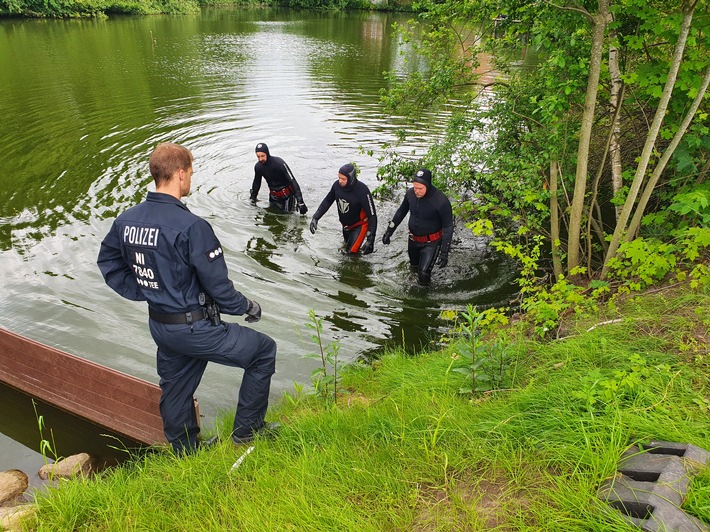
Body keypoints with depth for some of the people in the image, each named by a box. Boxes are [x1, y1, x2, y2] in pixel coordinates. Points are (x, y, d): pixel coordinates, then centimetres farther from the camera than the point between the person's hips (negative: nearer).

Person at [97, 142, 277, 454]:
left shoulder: (127, 220, 0)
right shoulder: (191, 226, -25)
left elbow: (108, 264, 14)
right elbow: (217, 285, -20)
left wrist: (144, 294, 16)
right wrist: (247, 306, -3)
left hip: (159, 326, 8)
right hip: (195, 328, -8)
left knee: (175, 391, 23)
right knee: (263, 350, 8)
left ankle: (185, 452, 45)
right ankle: (247, 429, 17)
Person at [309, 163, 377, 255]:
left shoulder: (362, 190, -33)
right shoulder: (337, 185, -17)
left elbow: (372, 215, -28)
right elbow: (327, 201, 2)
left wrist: (370, 237, -30)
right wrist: (315, 217, -3)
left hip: (359, 225, -6)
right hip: (346, 225, 6)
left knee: (352, 251, -12)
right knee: (347, 245, 24)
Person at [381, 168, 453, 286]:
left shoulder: (441, 201, -26)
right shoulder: (410, 193, -11)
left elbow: (448, 226, -17)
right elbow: (401, 212, 8)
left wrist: (444, 253, -19)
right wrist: (389, 231, 10)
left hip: (431, 242, -5)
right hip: (413, 239, 5)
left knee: (423, 276, -13)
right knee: (414, 264, 24)